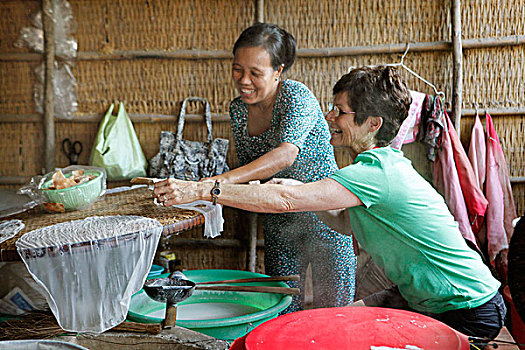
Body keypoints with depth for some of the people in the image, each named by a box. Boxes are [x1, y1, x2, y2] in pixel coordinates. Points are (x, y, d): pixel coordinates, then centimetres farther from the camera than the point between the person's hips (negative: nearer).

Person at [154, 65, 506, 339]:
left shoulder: (377, 173, -26)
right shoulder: (387, 164, 5)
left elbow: (285, 201, -31)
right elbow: (346, 223, 13)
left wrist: (199, 190, -29)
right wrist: (306, 194, -3)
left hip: (471, 316, -9)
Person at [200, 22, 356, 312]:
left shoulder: (296, 96, -19)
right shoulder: (238, 109, 1)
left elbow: (287, 154, -36)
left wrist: (225, 179, -45)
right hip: (279, 220, 6)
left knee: (332, 310, 2)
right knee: (283, 313, 9)